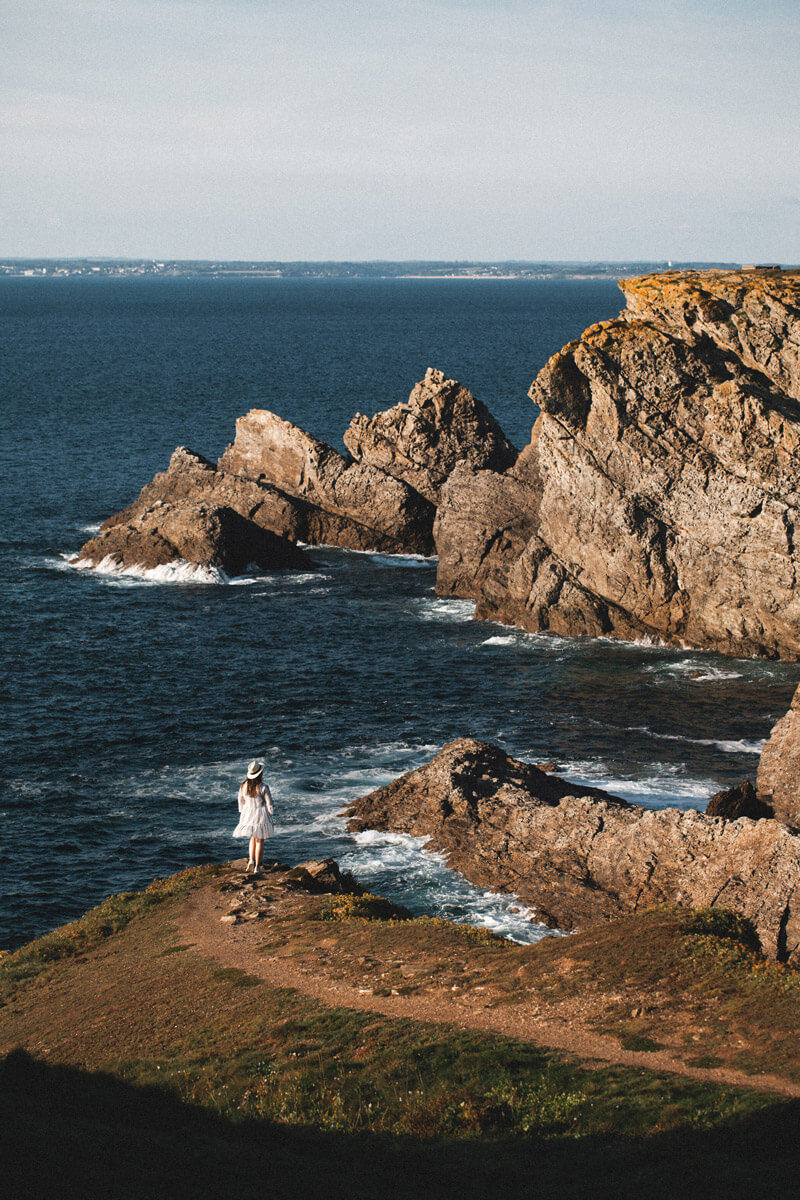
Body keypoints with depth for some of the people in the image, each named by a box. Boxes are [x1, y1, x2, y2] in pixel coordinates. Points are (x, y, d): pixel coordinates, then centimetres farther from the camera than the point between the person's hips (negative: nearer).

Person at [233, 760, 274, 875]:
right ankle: (257, 867, 9)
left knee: (253, 838, 25)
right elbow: (269, 804, -12)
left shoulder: (243, 785, -4)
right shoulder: (263, 787, -18)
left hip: (248, 813, 4)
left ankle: (251, 861, 10)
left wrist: (242, 815, 19)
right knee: (259, 841, 7)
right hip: (261, 814, -4)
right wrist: (271, 818, 0)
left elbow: (241, 802, 7)